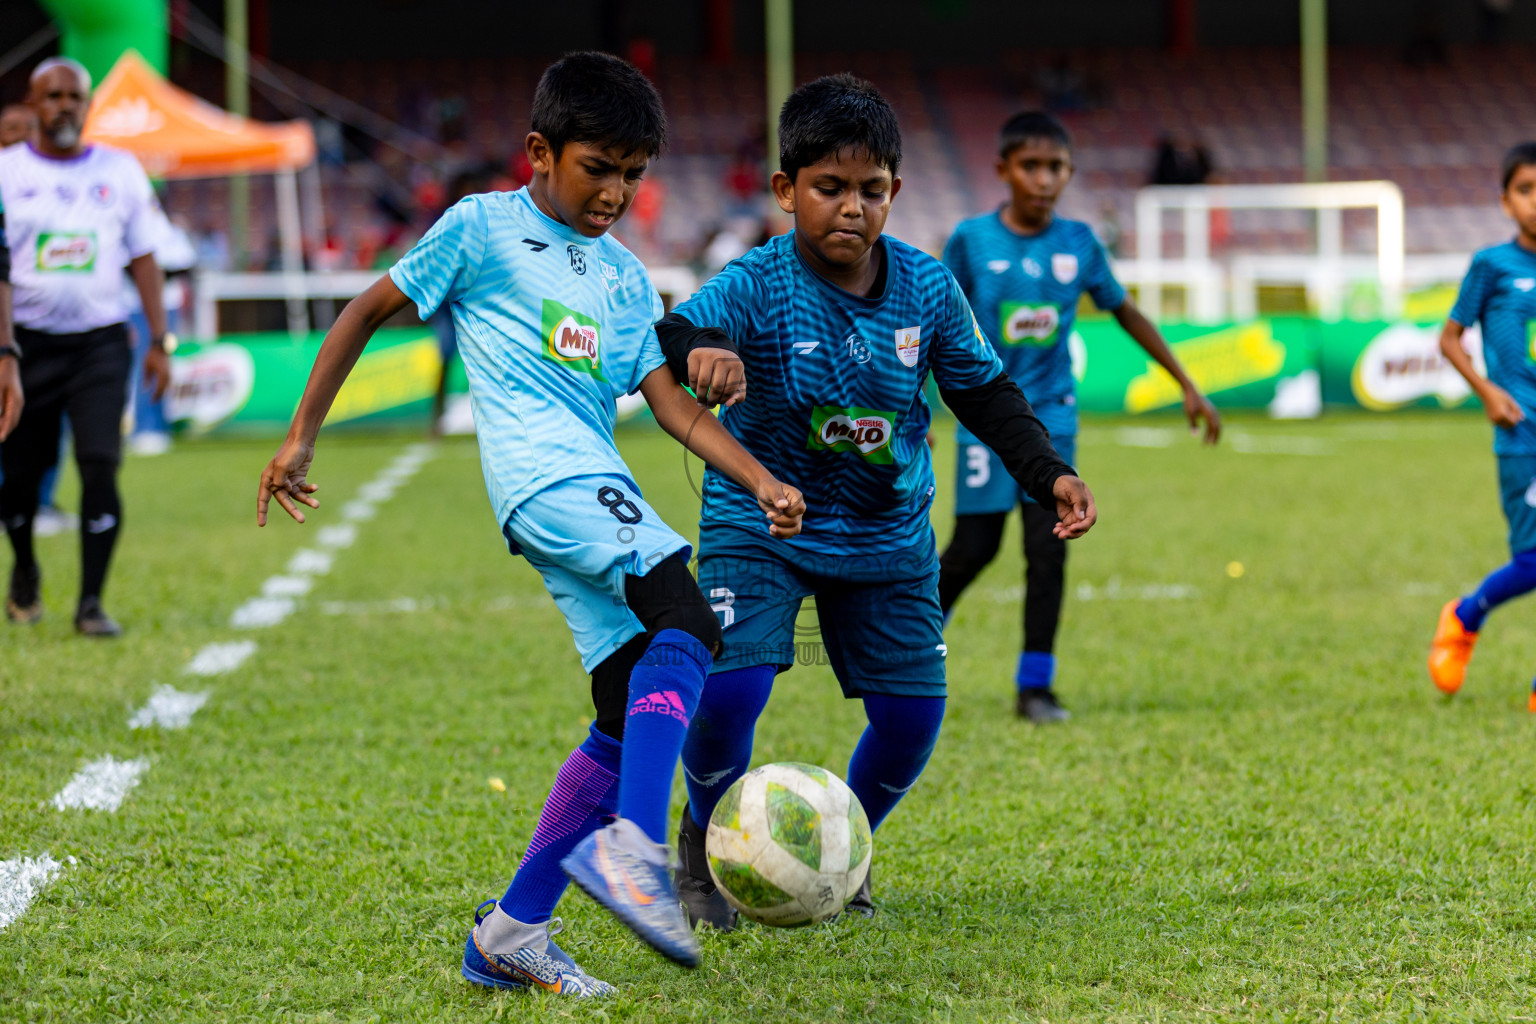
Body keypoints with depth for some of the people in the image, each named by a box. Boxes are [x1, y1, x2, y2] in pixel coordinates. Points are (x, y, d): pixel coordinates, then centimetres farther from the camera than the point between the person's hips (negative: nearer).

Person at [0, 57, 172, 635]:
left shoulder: (121, 171, 8)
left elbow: (143, 260, 12)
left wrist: (160, 342, 4)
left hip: (100, 343, 0)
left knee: (100, 467, -13)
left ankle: (91, 604, -7)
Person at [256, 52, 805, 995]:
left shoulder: (624, 276, 25)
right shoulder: (483, 228, 8)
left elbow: (672, 403, 19)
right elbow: (367, 314, 12)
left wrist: (764, 483, 5)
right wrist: (301, 439, 9)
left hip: (594, 481, 7)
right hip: (544, 470, -7)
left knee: (632, 718, 0)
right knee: (686, 626, -29)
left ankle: (513, 932, 5)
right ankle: (632, 843, -43)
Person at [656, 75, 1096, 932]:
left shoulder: (926, 287, -6)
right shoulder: (757, 284, -19)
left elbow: (984, 390, 8)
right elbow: (670, 335, -35)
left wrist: (1049, 474, -2)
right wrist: (699, 348, -59)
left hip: (889, 533, 4)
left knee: (912, 711, 0)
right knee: (727, 690, -20)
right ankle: (709, 846, 9)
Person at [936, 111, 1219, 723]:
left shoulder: (1079, 243, 1)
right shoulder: (972, 241, -6)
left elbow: (1126, 313, 13)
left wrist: (1188, 387, 15)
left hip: (1051, 415, 2)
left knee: (1048, 546, -7)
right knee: (975, 547, -2)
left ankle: (1035, 685, 1)